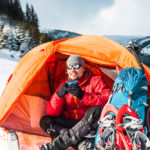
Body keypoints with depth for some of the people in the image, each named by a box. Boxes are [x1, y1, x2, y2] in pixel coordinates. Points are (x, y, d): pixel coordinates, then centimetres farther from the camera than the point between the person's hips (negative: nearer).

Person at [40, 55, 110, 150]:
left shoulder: (95, 80, 0)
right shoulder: (65, 86, 8)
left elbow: (108, 100, -17)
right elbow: (51, 113, 1)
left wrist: (83, 96, -26)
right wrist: (59, 95, -18)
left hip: (91, 123, -3)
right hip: (71, 123, 4)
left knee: (97, 109, -35)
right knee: (45, 121, -15)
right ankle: (84, 142, -36)